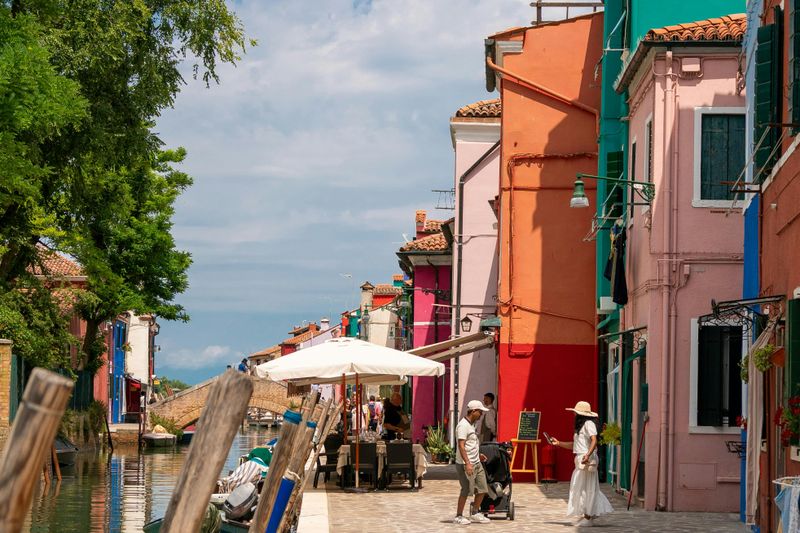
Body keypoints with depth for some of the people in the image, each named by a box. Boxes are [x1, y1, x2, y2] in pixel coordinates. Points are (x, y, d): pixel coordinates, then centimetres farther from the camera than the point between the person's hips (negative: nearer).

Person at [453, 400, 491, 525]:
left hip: (476, 463, 10)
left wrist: (478, 455, 24)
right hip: (466, 464, -10)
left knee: (482, 489, 10)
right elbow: (461, 446, -22)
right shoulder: (463, 425, -16)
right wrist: (467, 463, -27)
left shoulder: (471, 425, 15)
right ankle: (458, 516, 6)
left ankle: (475, 514, 21)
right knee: (466, 491, -5)